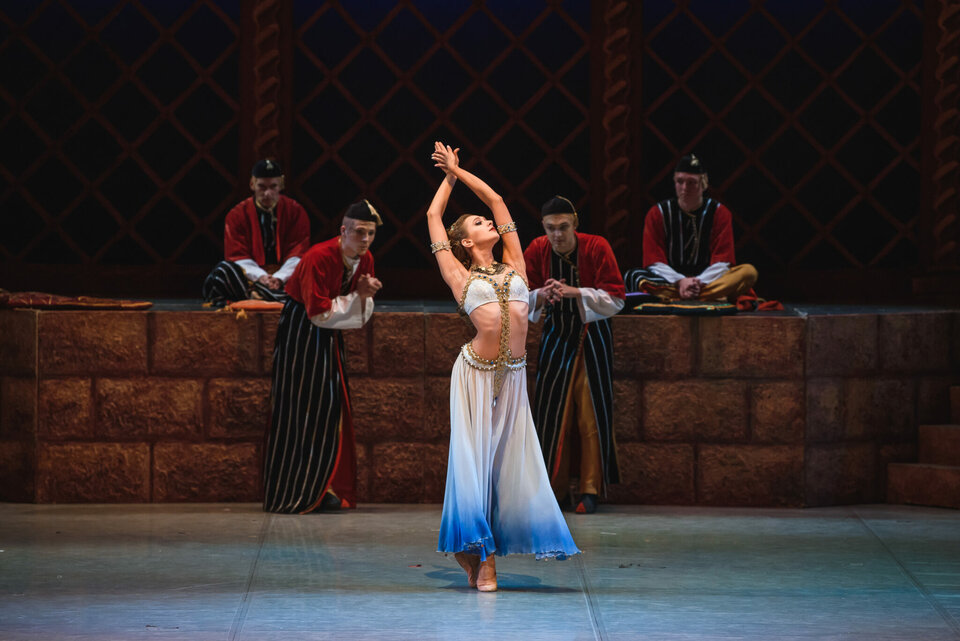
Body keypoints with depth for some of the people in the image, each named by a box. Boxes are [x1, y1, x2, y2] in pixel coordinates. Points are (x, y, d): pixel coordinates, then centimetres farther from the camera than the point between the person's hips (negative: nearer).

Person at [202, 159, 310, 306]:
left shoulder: (295, 211, 5)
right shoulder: (236, 215, 5)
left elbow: (297, 254, -2)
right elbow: (237, 256, -1)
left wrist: (279, 278, -21)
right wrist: (261, 277, -20)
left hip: (284, 275, 0)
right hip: (251, 275, 0)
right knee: (223, 269, -31)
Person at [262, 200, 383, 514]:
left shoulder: (365, 260, -3)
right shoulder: (318, 258, -26)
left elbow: (364, 313, 5)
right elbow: (318, 313, -27)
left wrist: (366, 295, -16)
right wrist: (356, 296, -23)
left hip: (328, 335, 8)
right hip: (300, 331, -8)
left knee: (329, 406, 6)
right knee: (299, 410, -5)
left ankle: (321, 488, 12)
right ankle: (291, 493, 0)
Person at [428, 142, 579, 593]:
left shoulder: (514, 267, 15)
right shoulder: (460, 277, 7)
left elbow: (496, 199, 20)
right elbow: (433, 217, 14)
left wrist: (459, 170, 28)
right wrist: (449, 177, 28)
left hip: (512, 375, 3)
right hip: (476, 373, -3)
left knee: (510, 462, 1)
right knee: (474, 459, -1)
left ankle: (485, 556, 6)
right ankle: (478, 556, 7)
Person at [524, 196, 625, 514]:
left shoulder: (597, 248, -14)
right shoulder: (536, 251, -5)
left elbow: (615, 300, -16)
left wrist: (574, 292, -27)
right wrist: (542, 295, -23)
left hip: (592, 338, -3)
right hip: (556, 337, 3)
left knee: (591, 414, -4)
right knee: (551, 415, -1)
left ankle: (590, 490, 3)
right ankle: (553, 488, 9)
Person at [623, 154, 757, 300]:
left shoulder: (719, 213, 5)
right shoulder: (658, 213, 5)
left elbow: (722, 262, -3)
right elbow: (654, 262, -2)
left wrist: (700, 282, -21)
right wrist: (680, 282, -20)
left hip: (708, 282, 0)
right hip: (669, 282, 0)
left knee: (748, 272, -27)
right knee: (632, 276, -29)